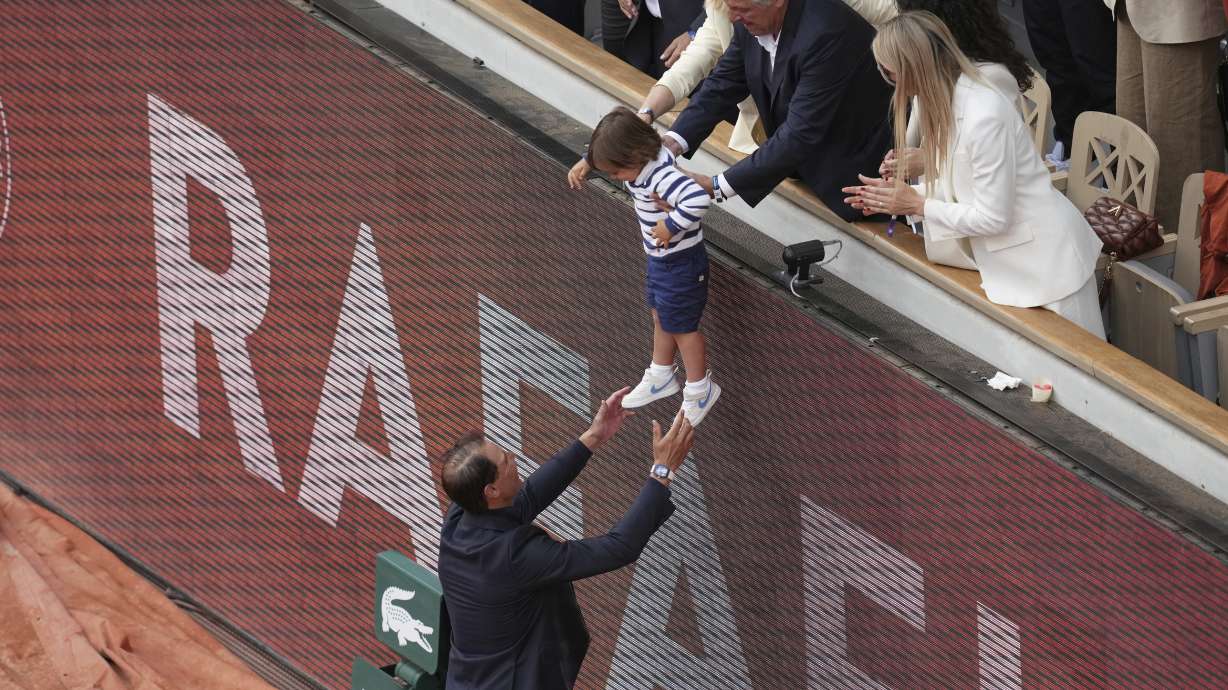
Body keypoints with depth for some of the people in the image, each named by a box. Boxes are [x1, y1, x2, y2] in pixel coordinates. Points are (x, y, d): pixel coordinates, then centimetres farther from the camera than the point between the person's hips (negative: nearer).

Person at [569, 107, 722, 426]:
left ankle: (700, 391, 28)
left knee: (681, 326, 9)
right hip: (660, 257, 9)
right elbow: (605, 150, 13)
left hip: (681, 262, -9)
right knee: (661, 318, 25)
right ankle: (661, 378, 45)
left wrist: (671, 225, -40)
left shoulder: (662, 176, -37)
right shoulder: (641, 161, -10)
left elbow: (697, 200, -54)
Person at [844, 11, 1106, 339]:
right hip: (1012, 261, 9)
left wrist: (917, 206, -17)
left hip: (1047, 261, -9)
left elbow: (993, 217, -24)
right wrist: (898, 195, -3)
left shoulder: (983, 116, -29)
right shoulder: (949, 102, 0)